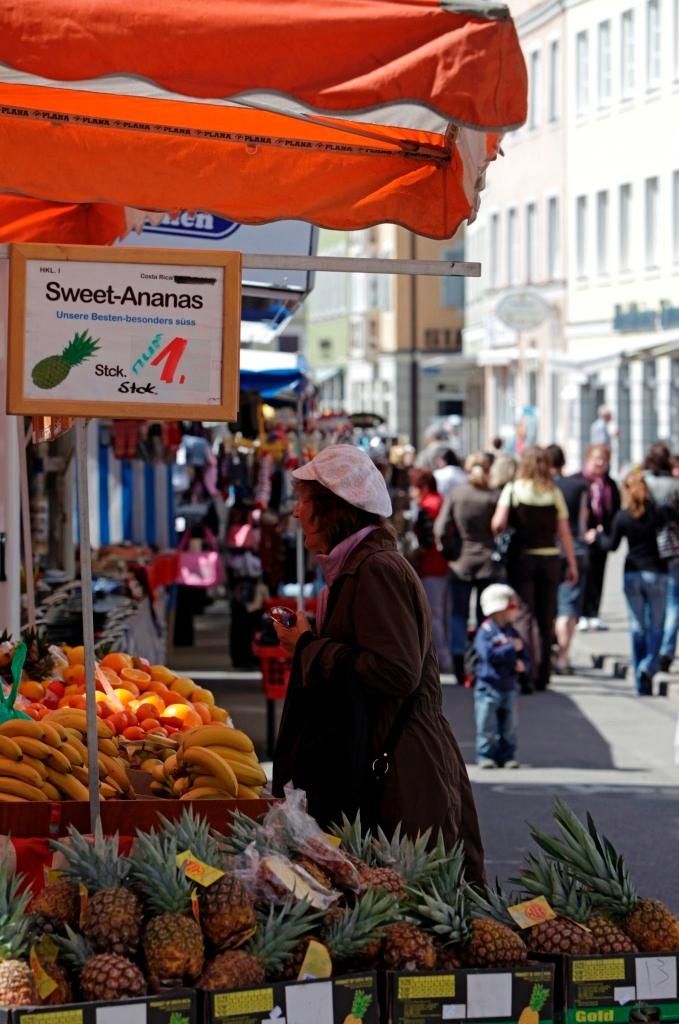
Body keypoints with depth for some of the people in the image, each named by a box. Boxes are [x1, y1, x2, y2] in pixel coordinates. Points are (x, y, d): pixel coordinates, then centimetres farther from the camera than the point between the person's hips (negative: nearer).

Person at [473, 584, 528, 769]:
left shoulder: (512, 632, 10)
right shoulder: (485, 632, -10)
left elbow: (523, 656, 15)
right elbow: (489, 654, -24)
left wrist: (522, 664, -9)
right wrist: (511, 648, -22)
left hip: (509, 686, 6)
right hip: (489, 686, -6)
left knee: (509, 726, 8)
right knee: (487, 726, -2)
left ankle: (507, 756, 15)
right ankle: (485, 756, 3)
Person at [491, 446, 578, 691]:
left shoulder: (513, 490, -5)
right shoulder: (554, 493, 1)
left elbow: (499, 524, -15)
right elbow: (564, 532, 1)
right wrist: (572, 564, 7)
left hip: (521, 558, -2)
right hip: (550, 558, 2)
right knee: (546, 620, 10)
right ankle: (542, 675, 14)